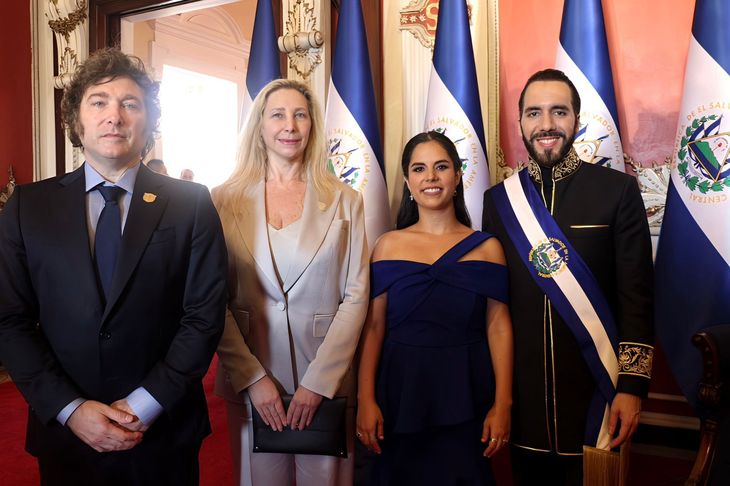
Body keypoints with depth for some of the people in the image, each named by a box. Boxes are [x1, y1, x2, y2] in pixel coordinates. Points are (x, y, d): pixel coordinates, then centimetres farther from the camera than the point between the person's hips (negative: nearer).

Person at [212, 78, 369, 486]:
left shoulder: (345, 201, 1)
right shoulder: (225, 201, 0)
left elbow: (356, 296, -3)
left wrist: (318, 382, -10)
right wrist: (253, 378, -9)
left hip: (327, 378, 0)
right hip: (249, 379, 0)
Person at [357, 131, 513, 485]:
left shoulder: (486, 247, 0)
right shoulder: (388, 245, 0)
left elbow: (498, 328, -2)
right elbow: (373, 326, -2)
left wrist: (502, 404, -6)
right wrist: (365, 399, -6)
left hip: (465, 392, 0)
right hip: (401, 390, 0)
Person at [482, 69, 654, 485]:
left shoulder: (618, 190, -4)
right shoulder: (499, 199, 3)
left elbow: (637, 296, -5)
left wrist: (633, 385, -9)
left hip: (594, 388, -2)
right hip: (522, 390, 2)